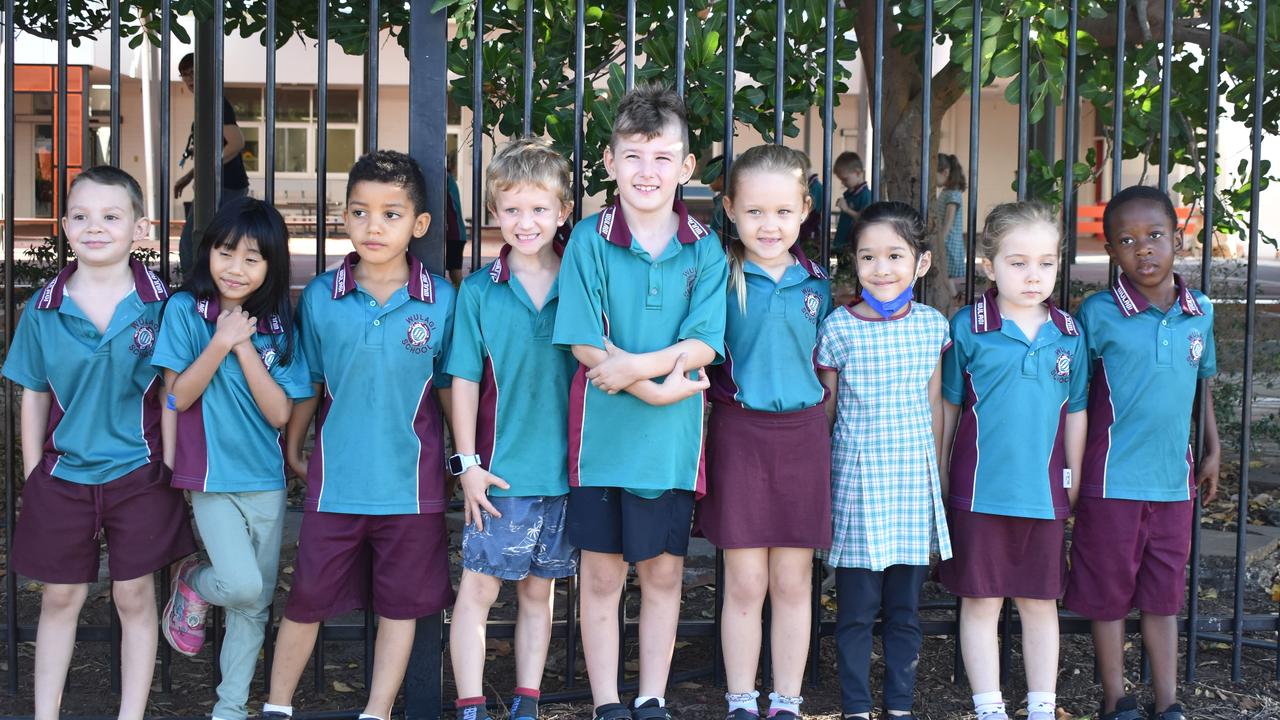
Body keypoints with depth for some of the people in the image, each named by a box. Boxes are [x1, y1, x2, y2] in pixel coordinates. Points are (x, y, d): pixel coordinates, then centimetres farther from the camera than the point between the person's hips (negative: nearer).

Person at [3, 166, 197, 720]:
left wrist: (172, 465, -1)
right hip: (63, 473, 2)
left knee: (134, 597, 8)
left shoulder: (158, 304, -8)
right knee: (60, 598, 12)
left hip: (138, 472, -1)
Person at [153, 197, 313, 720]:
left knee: (255, 603, 10)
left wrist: (244, 347, -16)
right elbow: (180, 396, -7)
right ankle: (191, 584, 15)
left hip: (266, 481, 3)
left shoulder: (276, 325, 0)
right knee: (242, 585, -19)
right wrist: (220, 343, -19)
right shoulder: (186, 310, -6)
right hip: (211, 479, -3)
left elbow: (280, 413, -7)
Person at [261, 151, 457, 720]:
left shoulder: (440, 300, -6)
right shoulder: (319, 298, -3)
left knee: (401, 603, 11)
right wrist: (293, 448, 13)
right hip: (335, 478, 0)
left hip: (410, 481, 0)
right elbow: (309, 384, 8)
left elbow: (451, 388, 3)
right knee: (307, 598, 10)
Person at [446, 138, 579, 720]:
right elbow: (465, 381, -1)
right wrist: (468, 464, -5)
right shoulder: (479, 291, -2)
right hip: (500, 471, -2)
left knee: (539, 590, 12)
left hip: (565, 469, 2)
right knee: (478, 587, 1)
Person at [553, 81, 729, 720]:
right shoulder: (590, 239, -3)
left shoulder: (704, 248, 1)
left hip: (674, 436, 1)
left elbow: (704, 342, -7)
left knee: (663, 573, 10)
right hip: (603, 431, -1)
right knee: (602, 575, 6)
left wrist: (635, 365, -20)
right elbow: (585, 343, -9)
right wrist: (657, 388, -16)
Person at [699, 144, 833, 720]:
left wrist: (822, 435, 11)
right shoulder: (721, 275, -3)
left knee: (792, 585, 9)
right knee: (745, 586, 3)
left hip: (802, 436, 3)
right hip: (738, 433, -2)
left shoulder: (815, 282, 6)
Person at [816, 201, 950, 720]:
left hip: (914, 482, 2)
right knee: (856, 608, 3)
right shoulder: (838, 328, -4)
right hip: (856, 478, -2)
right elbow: (823, 409, 4)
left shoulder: (932, 325, 4)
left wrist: (934, 472, 14)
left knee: (905, 608, 9)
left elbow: (934, 407, 12)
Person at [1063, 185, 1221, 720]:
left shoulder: (1201, 311, 2)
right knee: (1109, 594, 8)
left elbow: (1203, 382, 15)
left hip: (1174, 479, 3)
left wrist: (1213, 450, 17)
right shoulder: (1098, 313, -9)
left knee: (1164, 595, 14)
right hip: (1112, 480, -3)